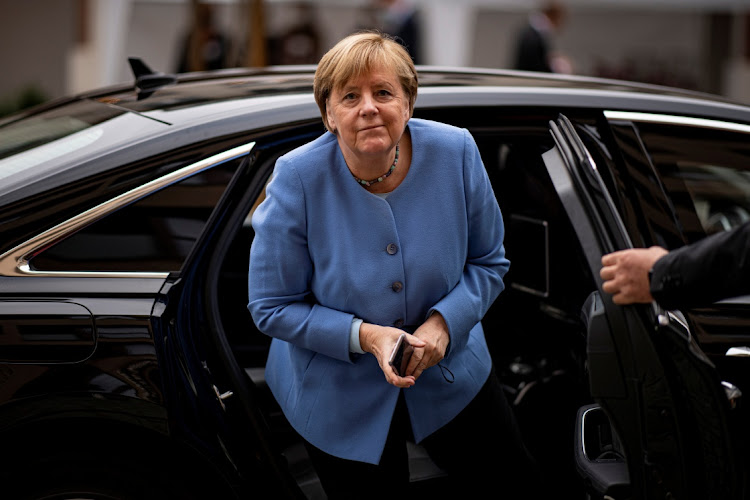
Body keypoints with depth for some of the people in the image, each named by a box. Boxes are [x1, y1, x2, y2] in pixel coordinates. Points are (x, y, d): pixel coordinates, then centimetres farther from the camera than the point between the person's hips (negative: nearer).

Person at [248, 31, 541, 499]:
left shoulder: (455, 153, -16)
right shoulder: (298, 179, -22)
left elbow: (488, 262, -3)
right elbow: (272, 307, -15)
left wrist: (445, 322, -22)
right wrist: (363, 336, -28)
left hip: (451, 375, 3)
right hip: (340, 397, -3)